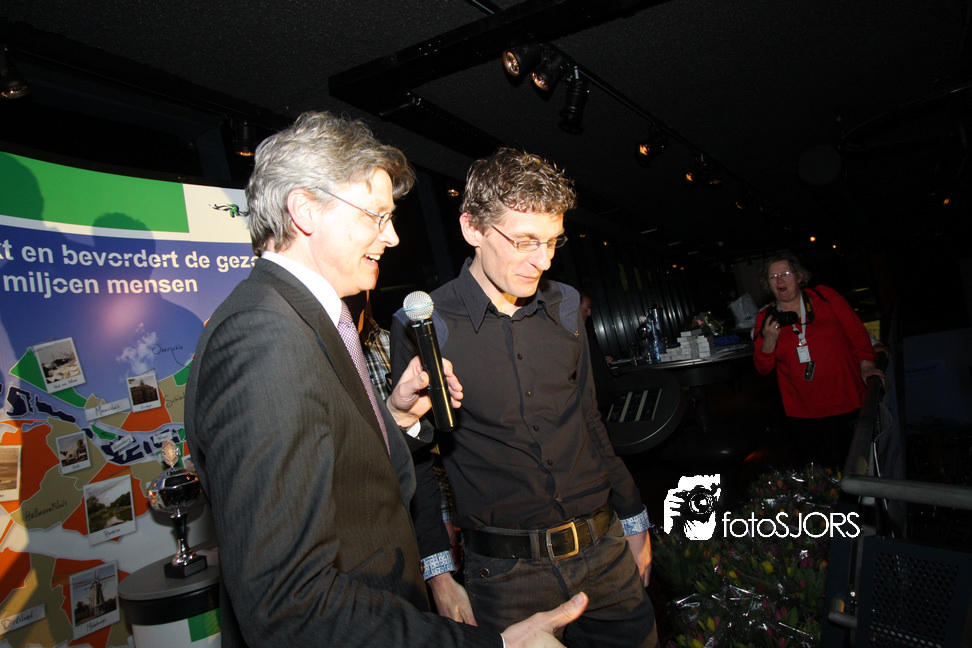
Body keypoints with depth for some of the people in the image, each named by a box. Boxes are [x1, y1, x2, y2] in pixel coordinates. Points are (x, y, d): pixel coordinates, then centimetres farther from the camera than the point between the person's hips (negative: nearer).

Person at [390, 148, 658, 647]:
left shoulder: (565, 306, 3)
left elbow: (587, 419, 11)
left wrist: (633, 519, 15)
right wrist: (438, 571, -7)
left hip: (605, 550, 4)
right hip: (506, 570, -3)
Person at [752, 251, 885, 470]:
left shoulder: (826, 297, 0)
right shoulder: (765, 318, 2)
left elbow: (857, 333, 6)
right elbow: (763, 368, 2)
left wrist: (866, 365, -6)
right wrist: (769, 341, -15)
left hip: (847, 404, 0)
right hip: (802, 414, 1)